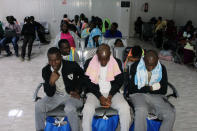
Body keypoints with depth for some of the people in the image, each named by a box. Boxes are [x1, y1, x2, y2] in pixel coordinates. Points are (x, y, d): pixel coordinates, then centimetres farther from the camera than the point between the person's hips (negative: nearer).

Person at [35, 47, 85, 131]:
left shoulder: (72, 65, -17)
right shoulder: (46, 70, -9)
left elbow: (83, 75, 5)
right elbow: (49, 94, -10)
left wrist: (77, 91, -3)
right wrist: (51, 81, -30)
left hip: (71, 95, -3)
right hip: (56, 95, 4)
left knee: (70, 109, -34)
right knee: (38, 106, -18)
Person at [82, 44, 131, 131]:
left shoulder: (117, 63, 2)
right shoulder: (89, 63, -2)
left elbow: (119, 81, 3)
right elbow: (88, 83, -3)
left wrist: (110, 96, -11)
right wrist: (100, 97, -14)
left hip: (112, 93, 1)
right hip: (95, 93, -1)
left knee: (125, 107, -26)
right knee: (87, 108, -31)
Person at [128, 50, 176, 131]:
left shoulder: (162, 69, 4)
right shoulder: (135, 66, -3)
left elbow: (164, 90, 5)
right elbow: (131, 89, -4)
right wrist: (149, 88, -13)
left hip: (156, 96, 3)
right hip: (138, 95, -2)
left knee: (170, 114, -24)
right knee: (141, 111, -36)